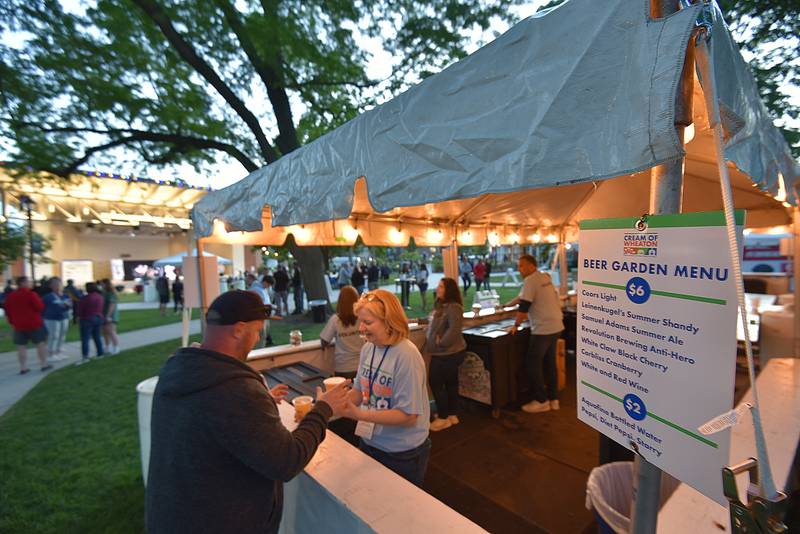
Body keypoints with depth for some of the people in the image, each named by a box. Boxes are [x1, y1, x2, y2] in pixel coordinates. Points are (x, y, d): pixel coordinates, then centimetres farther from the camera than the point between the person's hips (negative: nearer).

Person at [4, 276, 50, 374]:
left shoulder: (10, 296, 6)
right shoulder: (31, 294, -15)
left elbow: (8, 311, 12)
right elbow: (40, 307, -13)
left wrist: (12, 322, 22)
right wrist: (39, 300, 4)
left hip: (18, 325, 6)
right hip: (34, 324, -6)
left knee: (21, 346, 7)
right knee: (40, 344, 4)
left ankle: (23, 367, 9)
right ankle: (44, 364, 7)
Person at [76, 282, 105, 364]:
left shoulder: (85, 298, -17)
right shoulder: (100, 297, 2)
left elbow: (80, 309, -8)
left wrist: (79, 316, 8)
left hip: (87, 319, -6)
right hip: (99, 318, 6)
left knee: (85, 339, -3)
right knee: (97, 337, 15)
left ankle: (85, 357, -6)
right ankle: (100, 353, 21)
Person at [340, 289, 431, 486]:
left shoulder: (407, 356, -27)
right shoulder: (368, 347, -7)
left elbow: (408, 416, -25)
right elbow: (360, 391, 5)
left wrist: (359, 415, -29)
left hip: (403, 454, -6)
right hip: (369, 443, 6)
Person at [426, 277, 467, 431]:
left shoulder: (453, 307, -21)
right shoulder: (440, 305, 10)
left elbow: (454, 330, -29)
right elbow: (435, 326, 19)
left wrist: (441, 343, -19)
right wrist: (429, 339, 3)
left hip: (448, 353, -9)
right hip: (445, 353, 9)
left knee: (436, 383, 0)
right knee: (451, 382, 17)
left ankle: (443, 418, 15)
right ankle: (452, 415, 30)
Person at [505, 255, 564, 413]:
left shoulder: (530, 280, -15)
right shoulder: (545, 277, 14)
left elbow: (523, 305, -18)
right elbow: (522, 297, 22)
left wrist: (515, 326, -8)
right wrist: (505, 306, 26)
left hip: (543, 329, -9)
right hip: (556, 326, 9)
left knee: (533, 363, 0)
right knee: (550, 362, 16)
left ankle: (541, 401, 8)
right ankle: (553, 399, 23)